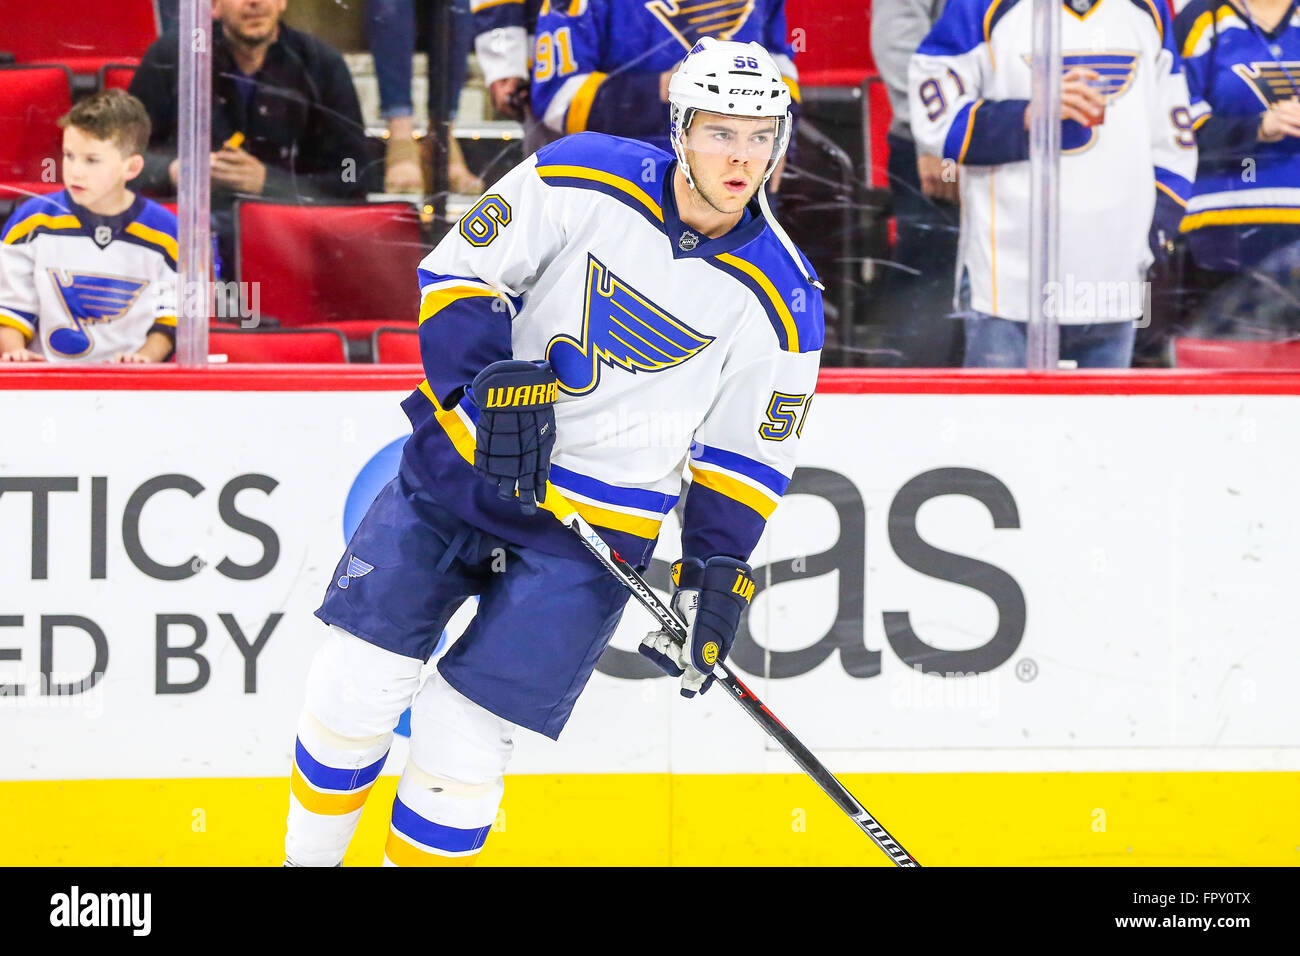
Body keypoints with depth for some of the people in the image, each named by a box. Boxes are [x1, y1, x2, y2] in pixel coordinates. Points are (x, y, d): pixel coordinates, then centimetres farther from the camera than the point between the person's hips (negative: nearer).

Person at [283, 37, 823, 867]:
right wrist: (493, 381, -19)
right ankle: (309, 855, 20)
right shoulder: (581, 180, -10)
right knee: (359, 678, -2)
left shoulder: (781, 301, -8)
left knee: (461, 735, -7)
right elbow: (457, 272, -5)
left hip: (590, 531, -1)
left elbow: (746, 456, 0)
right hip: (458, 465, 1)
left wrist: (715, 578, -8)